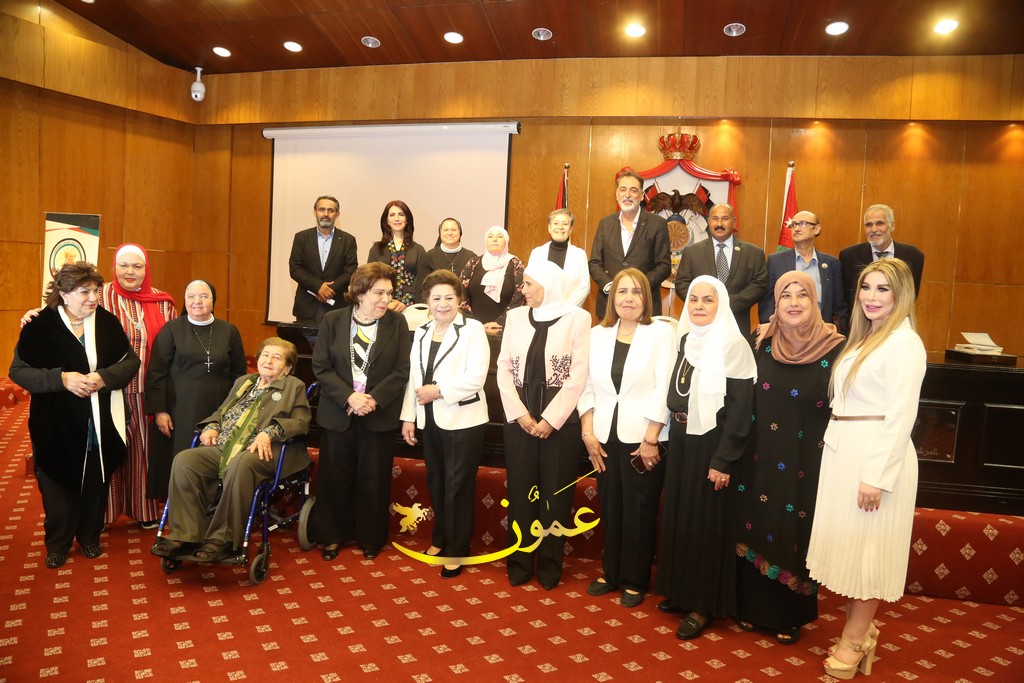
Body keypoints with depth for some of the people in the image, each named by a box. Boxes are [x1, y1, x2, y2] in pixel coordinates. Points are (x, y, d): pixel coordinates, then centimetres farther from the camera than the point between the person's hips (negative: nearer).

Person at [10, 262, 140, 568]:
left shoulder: (107, 322, -2)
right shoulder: (40, 326, -8)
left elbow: (131, 361, 0)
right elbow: (18, 370, -7)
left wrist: (104, 377, -18)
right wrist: (62, 379, -21)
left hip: (101, 424, 2)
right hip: (57, 425, -2)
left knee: (96, 484, 11)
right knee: (59, 485, 7)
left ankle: (90, 537, 30)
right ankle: (57, 543, 25)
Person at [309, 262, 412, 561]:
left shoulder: (397, 323, -2)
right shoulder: (333, 320, 0)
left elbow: (402, 370, -5)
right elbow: (321, 367, -4)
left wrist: (374, 399, -17)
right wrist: (348, 397, -16)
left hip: (380, 415, 0)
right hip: (338, 413, 1)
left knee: (374, 479, 9)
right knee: (335, 477, 10)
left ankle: (370, 537, 25)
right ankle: (332, 535, 27)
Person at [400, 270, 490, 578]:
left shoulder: (472, 329, -9)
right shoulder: (422, 332, 11)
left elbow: (475, 379, -18)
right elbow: (413, 378, 12)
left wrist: (438, 390, -17)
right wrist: (408, 416, 8)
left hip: (463, 421, -6)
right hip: (429, 420, 6)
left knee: (458, 486, 2)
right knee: (435, 483, 16)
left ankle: (457, 550, 15)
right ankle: (440, 539, 33)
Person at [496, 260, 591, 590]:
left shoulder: (577, 318, -5)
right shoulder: (515, 317, 7)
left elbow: (579, 376, -9)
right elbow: (504, 368, 4)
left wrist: (550, 420, -12)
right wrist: (520, 414, -6)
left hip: (560, 419, -3)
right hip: (519, 418, 3)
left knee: (555, 491, 6)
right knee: (520, 489, 9)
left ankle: (549, 565, 21)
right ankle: (520, 562, 22)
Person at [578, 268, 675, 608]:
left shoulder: (661, 332, -3)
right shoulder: (597, 334, 9)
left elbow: (664, 389, -9)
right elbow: (587, 387, 8)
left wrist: (651, 439, -14)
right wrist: (588, 432, -1)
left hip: (643, 438, -4)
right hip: (605, 437, 4)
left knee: (640, 511, 5)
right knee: (610, 508, 12)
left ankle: (635, 580, 21)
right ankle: (611, 573, 28)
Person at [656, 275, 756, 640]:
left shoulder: (733, 345, -14)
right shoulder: (686, 341, 8)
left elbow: (740, 408, -16)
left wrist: (722, 460, -19)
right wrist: (672, 438, 10)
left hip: (711, 445, -7)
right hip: (680, 442, 7)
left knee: (707, 521, 4)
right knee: (678, 516, 14)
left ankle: (704, 604, 18)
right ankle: (680, 590, 30)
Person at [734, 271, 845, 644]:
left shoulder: (834, 349, -11)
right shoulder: (760, 343, -1)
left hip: (806, 463, -2)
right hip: (760, 458, 3)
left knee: (794, 537, 9)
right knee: (755, 531, 12)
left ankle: (790, 616, 30)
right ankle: (752, 608, 31)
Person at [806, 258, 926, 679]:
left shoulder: (903, 343, -12)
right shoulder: (864, 338, 15)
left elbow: (900, 415, -17)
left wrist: (877, 476, -20)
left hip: (876, 455, -8)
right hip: (843, 450, 8)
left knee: (866, 547, 3)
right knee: (849, 543, 14)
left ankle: (856, 641, 18)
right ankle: (856, 627, 28)